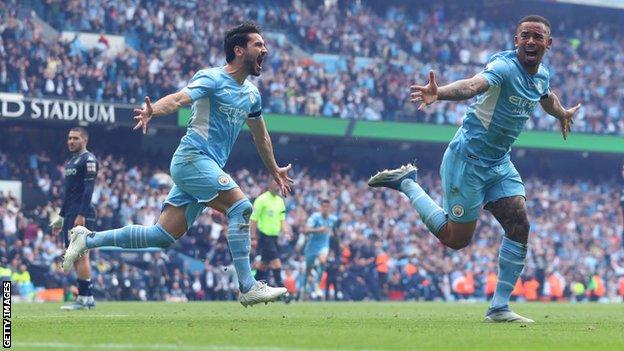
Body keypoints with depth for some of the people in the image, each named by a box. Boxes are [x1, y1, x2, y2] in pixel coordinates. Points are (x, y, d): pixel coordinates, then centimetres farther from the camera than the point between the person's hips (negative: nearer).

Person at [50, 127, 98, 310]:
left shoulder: (88, 160, -8)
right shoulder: (71, 162, 21)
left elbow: (88, 189, -16)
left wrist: (81, 215, -23)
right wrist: (61, 217, 25)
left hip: (82, 214, -10)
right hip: (70, 215, 10)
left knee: (80, 255, -11)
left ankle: (84, 298, -10)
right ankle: (88, 297, 11)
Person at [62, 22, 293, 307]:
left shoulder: (251, 94, 17)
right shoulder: (212, 79, -8)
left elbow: (261, 137, 32)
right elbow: (179, 98, -25)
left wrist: (275, 171, 39)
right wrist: (153, 111, -45)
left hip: (208, 167, 8)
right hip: (193, 158, -8)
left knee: (162, 236, 2)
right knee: (240, 206, -21)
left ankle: (88, 239, 12)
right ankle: (248, 288, -21)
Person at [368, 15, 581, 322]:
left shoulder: (542, 76, 4)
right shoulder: (505, 66, -24)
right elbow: (473, 85, -45)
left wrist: (562, 114, 51)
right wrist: (439, 93, -65)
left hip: (499, 163, 8)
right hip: (468, 159, -8)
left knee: (519, 226, -6)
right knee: (456, 239, 1)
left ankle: (499, 308, 1)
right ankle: (406, 183, 19)